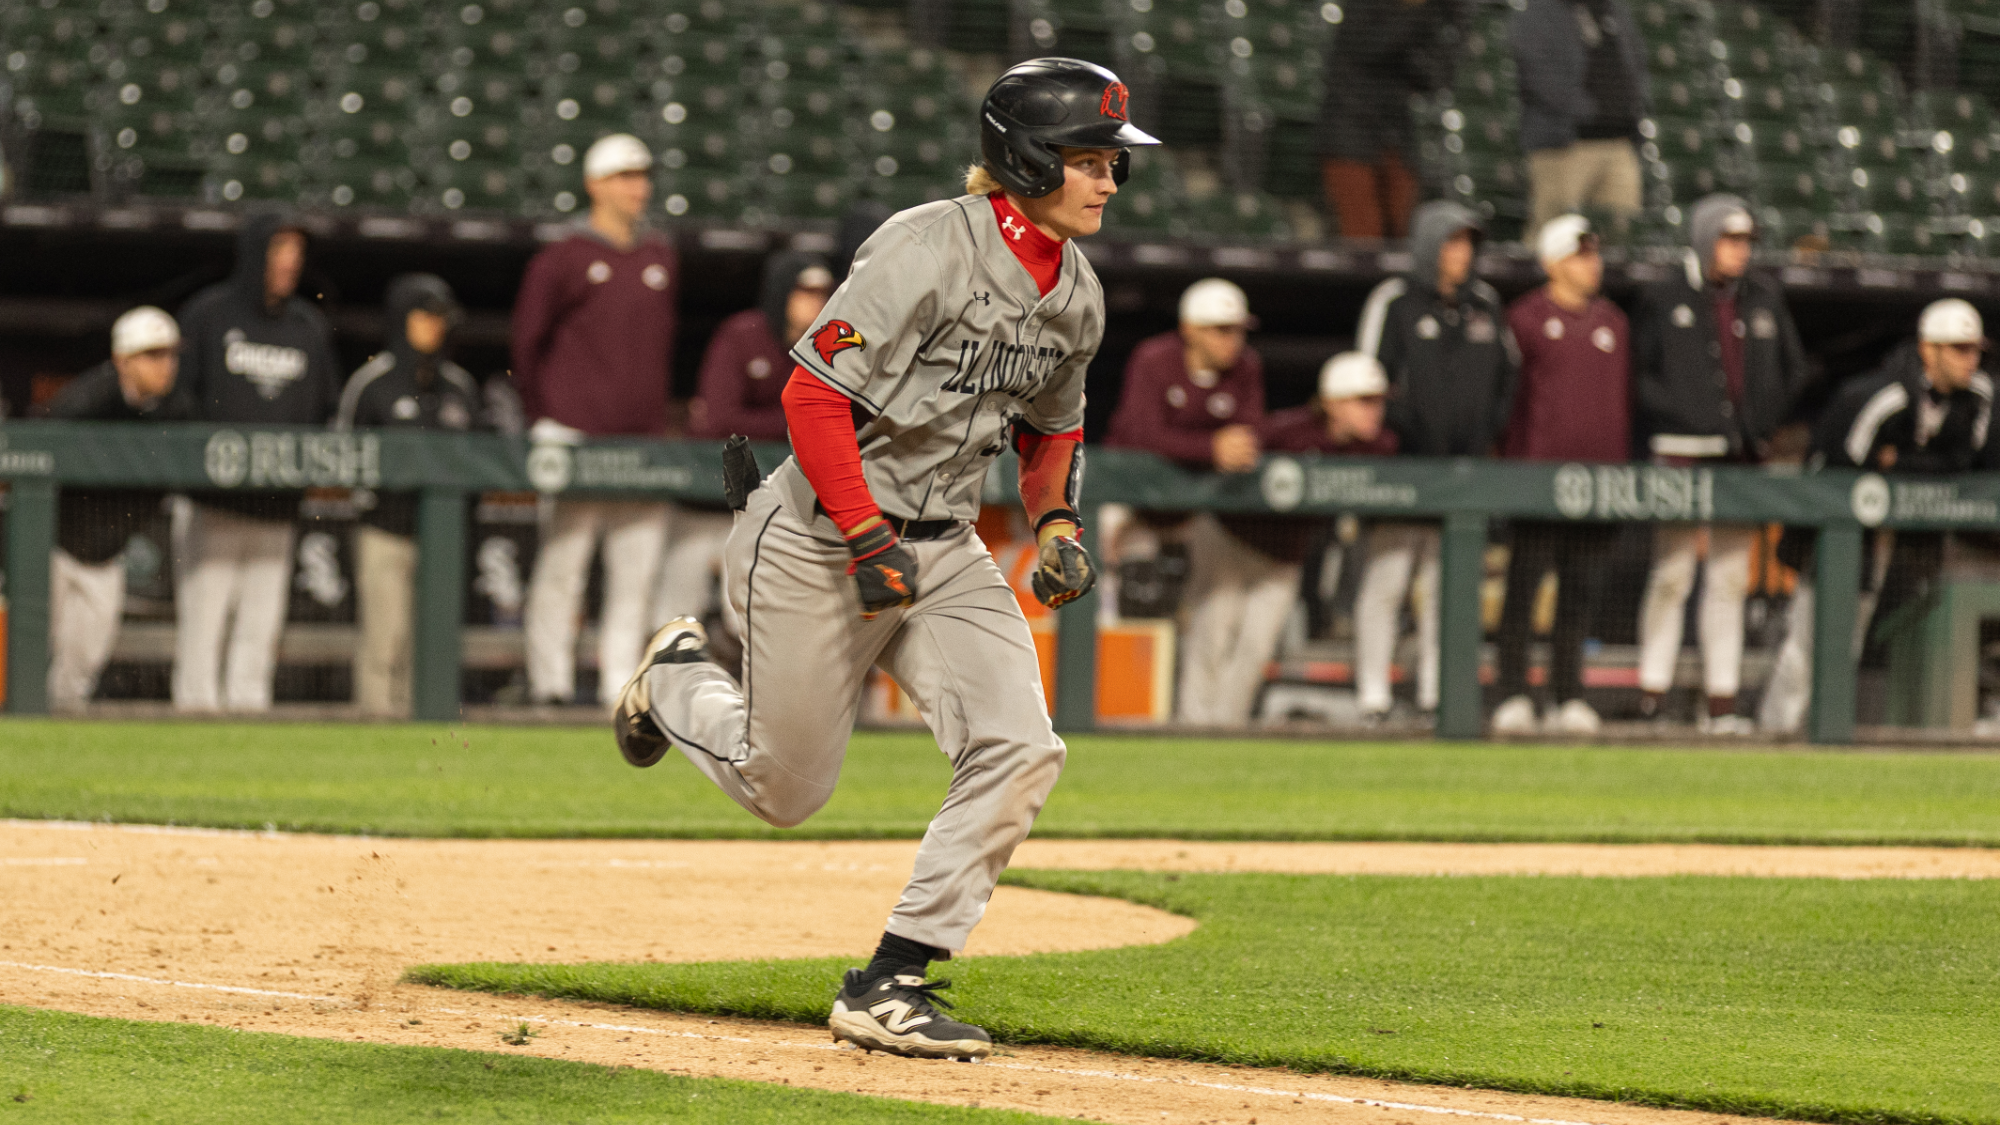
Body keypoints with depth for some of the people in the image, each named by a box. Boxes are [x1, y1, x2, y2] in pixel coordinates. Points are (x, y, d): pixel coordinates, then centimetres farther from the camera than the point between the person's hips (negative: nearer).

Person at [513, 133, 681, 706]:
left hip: (643, 440, 5)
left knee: (638, 567, 3)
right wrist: (543, 418, 2)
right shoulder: (563, 258, -2)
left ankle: (620, 685, 8)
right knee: (562, 562, -6)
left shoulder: (660, 258, 14)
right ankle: (550, 683, -3)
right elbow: (528, 340, 2)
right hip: (575, 438, -5)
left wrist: (656, 412, 15)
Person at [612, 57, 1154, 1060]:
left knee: (1019, 751, -14)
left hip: (945, 549, 7)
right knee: (785, 789, 4)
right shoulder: (927, 250, -21)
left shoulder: (1077, 296, 4)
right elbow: (814, 393, -22)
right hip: (819, 541, -7)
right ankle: (679, 677, 38)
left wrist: (1056, 523, 3)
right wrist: (869, 541, -25)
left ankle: (888, 986, -7)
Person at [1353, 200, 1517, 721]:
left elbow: (1506, 374, 22)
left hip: (1467, 464, 5)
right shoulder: (1393, 301, -2)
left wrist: (1492, 433, 10)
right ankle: (1373, 697, -5)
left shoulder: (1485, 303, 14)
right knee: (1386, 578, -7)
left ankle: (1438, 696, 11)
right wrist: (1391, 433, -12)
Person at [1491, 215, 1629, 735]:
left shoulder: (1612, 322, 16)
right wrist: (1505, 455, -7)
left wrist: (1622, 468, 12)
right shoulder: (1525, 318, 1)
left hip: (1598, 475, 5)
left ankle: (1568, 697, 11)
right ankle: (1513, 697, -4)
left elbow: (1623, 399, 18)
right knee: (1524, 582, -6)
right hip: (1538, 472, -5)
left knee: (1581, 589, 6)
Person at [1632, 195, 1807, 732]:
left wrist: (1763, 424, 7)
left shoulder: (1764, 299, 12)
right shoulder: (1662, 301, 0)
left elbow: (1792, 367, 19)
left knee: (1731, 578, 5)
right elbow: (1638, 374, -1)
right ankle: (1651, 694, -2)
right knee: (1671, 575, -6)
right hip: (1682, 453, -4)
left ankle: (1722, 702, 7)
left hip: (1743, 453, 4)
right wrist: (1676, 420, -11)